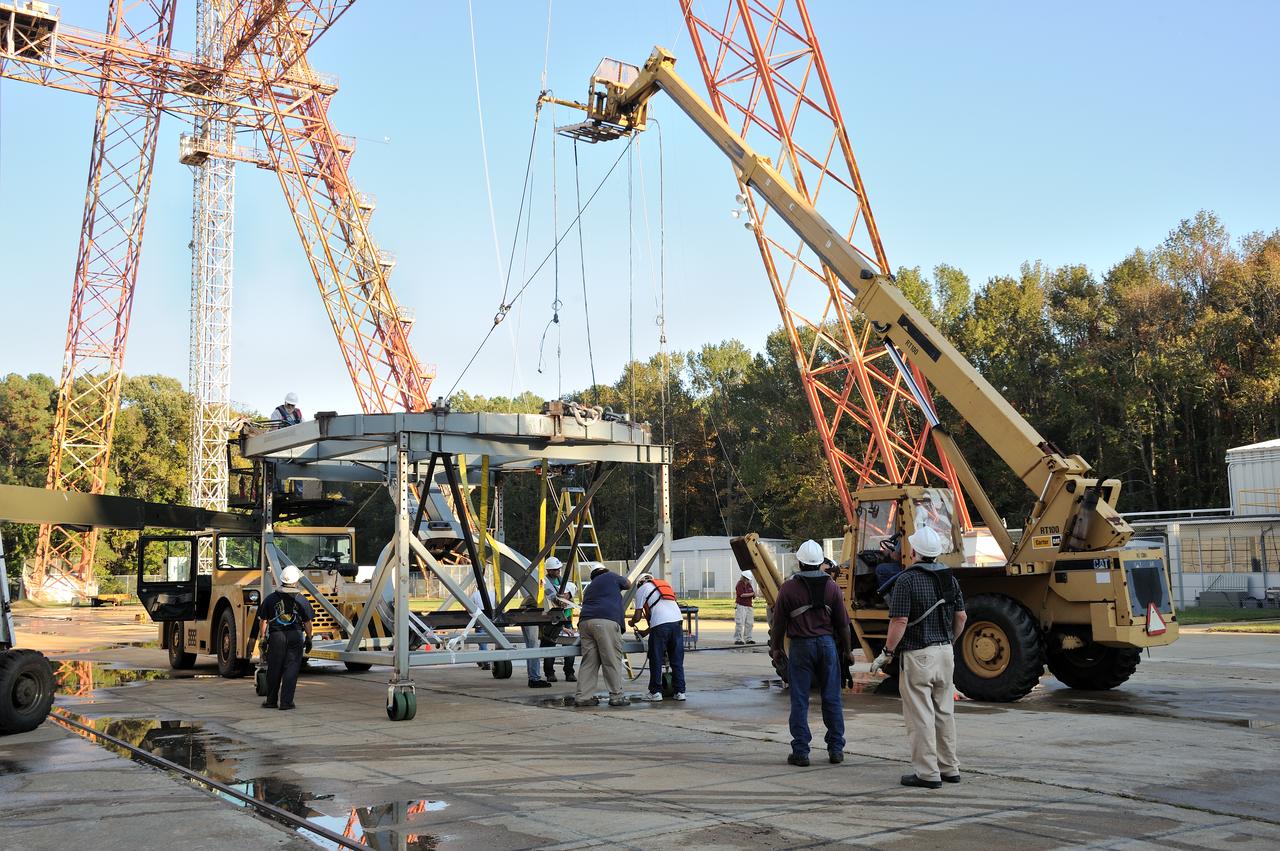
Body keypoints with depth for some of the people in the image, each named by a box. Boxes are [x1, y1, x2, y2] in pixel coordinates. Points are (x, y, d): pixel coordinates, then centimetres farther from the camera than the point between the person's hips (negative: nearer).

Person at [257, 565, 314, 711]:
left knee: (274, 669, 11)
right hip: (296, 636, -1)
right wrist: (308, 639, 10)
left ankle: (271, 700, 22)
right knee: (291, 669, 1)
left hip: (276, 636, 2)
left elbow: (263, 621, 4)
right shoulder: (301, 600, -3)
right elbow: (307, 622, 0)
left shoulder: (270, 598, 1)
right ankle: (285, 702, -2)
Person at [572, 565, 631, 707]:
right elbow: (628, 584, 31)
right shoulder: (611, 577, 16)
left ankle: (582, 697, 1)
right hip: (606, 621, -6)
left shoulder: (589, 587, 33)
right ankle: (616, 696, -2)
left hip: (585, 621, 6)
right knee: (612, 661, -3)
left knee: (589, 662, 6)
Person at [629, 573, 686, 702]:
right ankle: (680, 691, 12)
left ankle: (655, 692, 11)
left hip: (660, 624, -5)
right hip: (678, 621, 5)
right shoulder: (666, 585, 31)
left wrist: (632, 623, 35)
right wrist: (647, 631, 42)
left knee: (656, 660, 7)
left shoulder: (641, 589, 14)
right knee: (677, 660, 11)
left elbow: (637, 617, 10)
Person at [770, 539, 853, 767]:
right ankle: (836, 749, 13)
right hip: (827, 644, 2)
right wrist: (847, 650, 14)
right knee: (832, 699, 9)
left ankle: (800, 752, 3)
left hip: (800, 646, -2)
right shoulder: (831, 587, 0)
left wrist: (776, 648, 13)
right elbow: (842, 623, 4)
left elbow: (779, 623, -1)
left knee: (799, 701, 2)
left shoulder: (788, 588, -6)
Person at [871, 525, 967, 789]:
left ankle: (927, 773, 1)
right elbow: (961, 617, 11)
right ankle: (949, 768, 23)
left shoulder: (908, 580, -15)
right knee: (944, 713, 16)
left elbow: (899, 621, -19)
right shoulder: (949, 578, 6)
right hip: (945, 652, 7)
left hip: (917, 655, -7)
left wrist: (887, 653, -10)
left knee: (920, 716, -1)